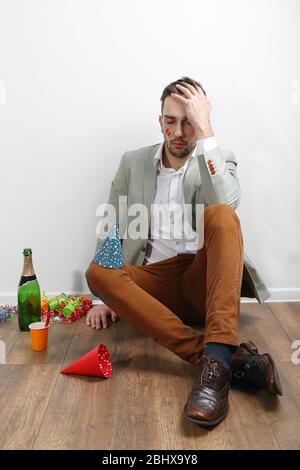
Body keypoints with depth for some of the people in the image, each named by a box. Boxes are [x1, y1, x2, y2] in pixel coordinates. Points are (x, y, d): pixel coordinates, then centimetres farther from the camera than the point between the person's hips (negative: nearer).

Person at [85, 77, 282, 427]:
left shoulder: (220, 161, 7)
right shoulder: (133, 162, 12)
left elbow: (225, 203, -18)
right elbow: (111, 231, 11)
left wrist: (204, 130, -17)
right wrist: (105, 297, 0)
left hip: (203, 281, -2)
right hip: (154, 284, 2)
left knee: (221, 215, -29)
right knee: (98, 270, -28)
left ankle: (216, 359, -43)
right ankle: (233, 358, -36)